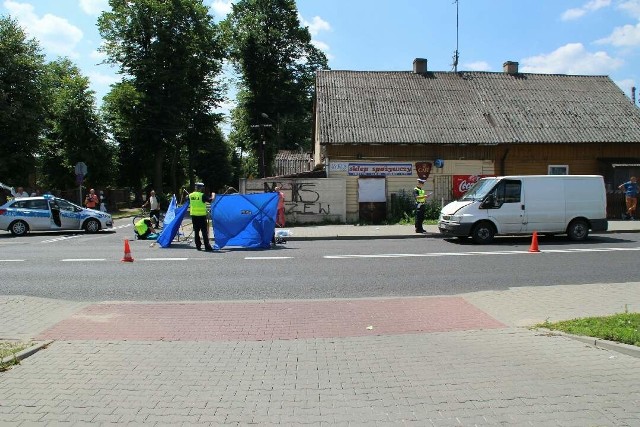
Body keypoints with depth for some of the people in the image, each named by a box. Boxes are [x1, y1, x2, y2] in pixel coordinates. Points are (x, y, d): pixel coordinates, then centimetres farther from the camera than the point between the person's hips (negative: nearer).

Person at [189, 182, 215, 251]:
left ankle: (198, 246, 13)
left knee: (196, 231, 11)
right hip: (201, 216, -5)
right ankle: (207, 246, -4)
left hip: (194, 215, 5)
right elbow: (211, 200, -12)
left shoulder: (190, 195, 6)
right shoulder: (202, 195, -11)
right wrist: (213, 195, 8)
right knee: (204, 231, -2)